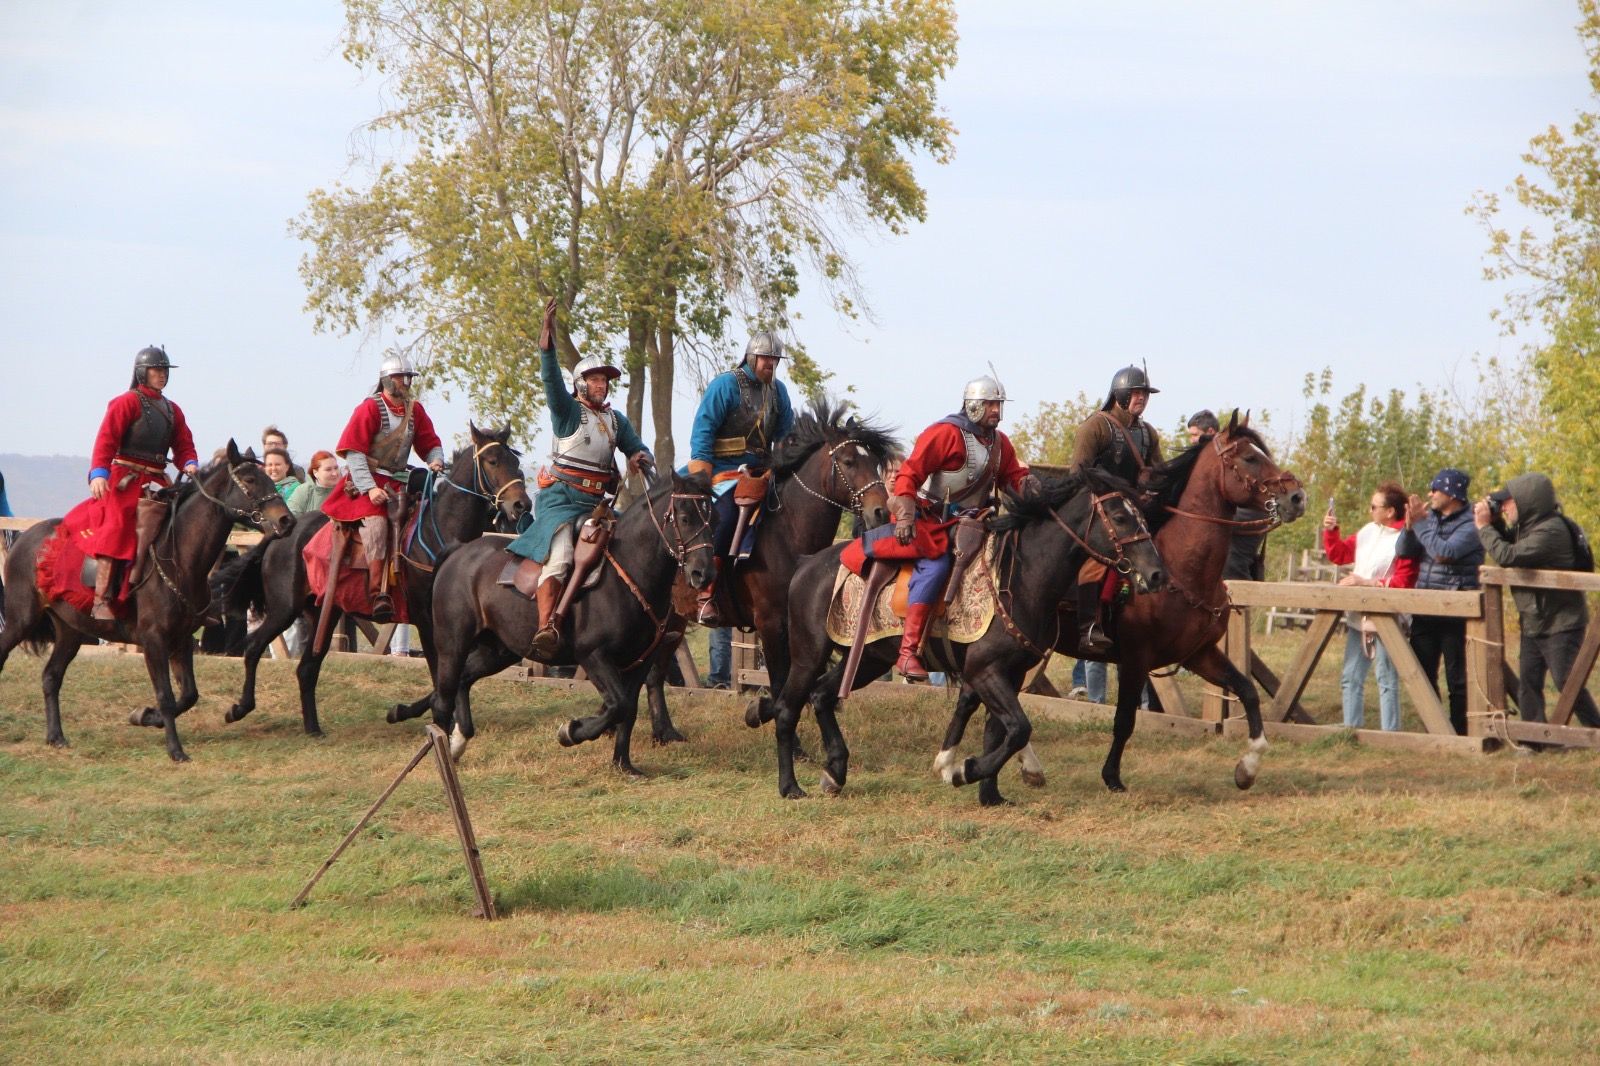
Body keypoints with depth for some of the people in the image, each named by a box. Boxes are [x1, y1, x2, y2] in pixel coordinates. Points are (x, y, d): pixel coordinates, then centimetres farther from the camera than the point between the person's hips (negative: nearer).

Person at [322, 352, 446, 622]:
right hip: (366, 481, -6)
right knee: (376, 520, -28)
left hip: (397, 483, 6)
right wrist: (370, 488, -21)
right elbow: (354, 452, -12)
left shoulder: (415, 410, 11)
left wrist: (436, 461, -6)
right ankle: (378, 595, -34)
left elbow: (431, 444, 19)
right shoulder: (370, 408, -7)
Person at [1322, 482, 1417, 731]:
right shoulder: (1368, 532, 8)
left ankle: (1390, 735, 3)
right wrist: (1330, 531, 4)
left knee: (1387, 679, -1)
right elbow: (1338, 555, 19)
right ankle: (1351, 729, 22)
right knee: (1350, 678, 13)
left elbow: (1401, 584, -20)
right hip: (1358, 617, 8)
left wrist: (1366, 582, -21)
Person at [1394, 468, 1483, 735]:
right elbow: (1403, 551, 7)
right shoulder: (1430, 517, 11)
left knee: (1457, 679, -1)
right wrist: (1410, 525, -10)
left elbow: (1444, 552, -24)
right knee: (1422, 675, 12)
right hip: (1425, 610, 8)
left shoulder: (1470, 525, -10)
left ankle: (1459, 731, 5)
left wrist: (1420, 524, -15)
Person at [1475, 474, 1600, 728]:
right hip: (1533, 625, 10)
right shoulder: (1528, 526, 7)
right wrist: (1494, 523, 0)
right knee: (1528, 684, 8)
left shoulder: (1551, 531, -24)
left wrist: (1484, 526, -18)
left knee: (1569, 685, -9)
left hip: (1561, 624, -10)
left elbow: (1507, 556, -31)